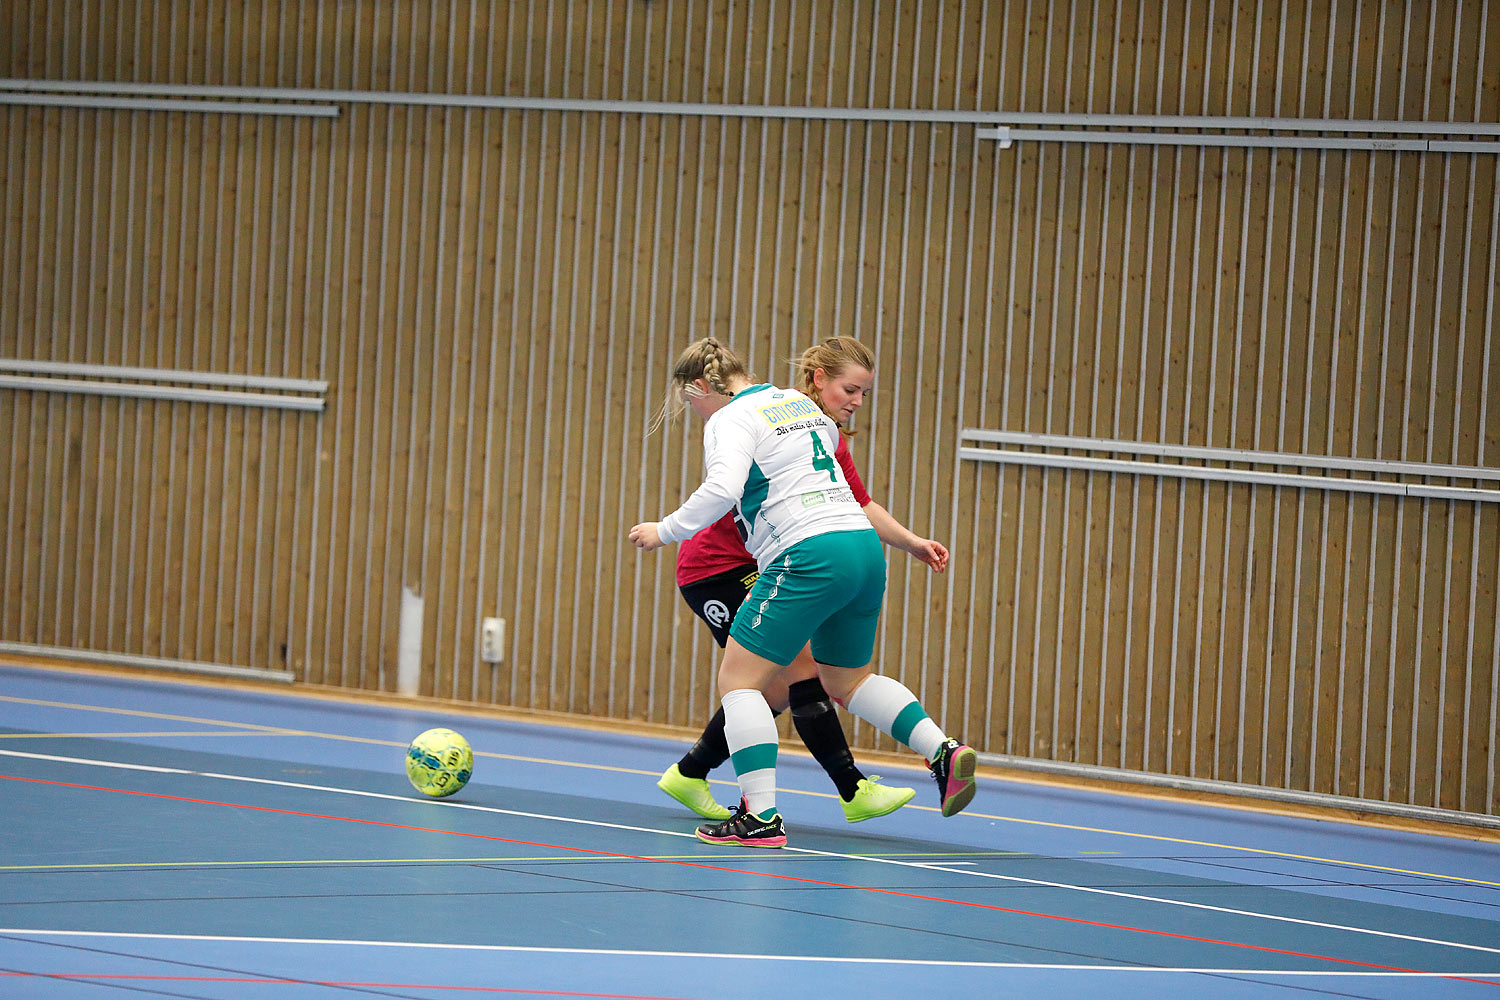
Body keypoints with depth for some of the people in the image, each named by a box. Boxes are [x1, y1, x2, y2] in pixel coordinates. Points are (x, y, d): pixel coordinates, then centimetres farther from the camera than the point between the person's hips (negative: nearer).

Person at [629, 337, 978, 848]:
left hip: (810, 557, -8)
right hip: (863, 547, 8)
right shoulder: (798, 402, 20)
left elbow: (722, 491, -21)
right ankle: (944, 752, 9)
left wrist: (665, 531, -11)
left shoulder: (730, 420, -4)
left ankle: (761, 818, -9)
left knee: (738, 679, -1)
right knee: (848, 680, 25)